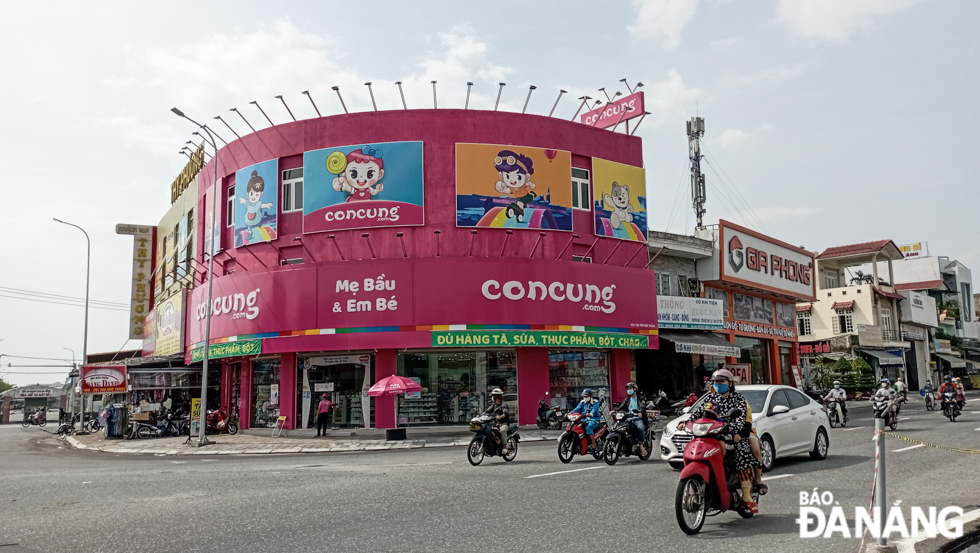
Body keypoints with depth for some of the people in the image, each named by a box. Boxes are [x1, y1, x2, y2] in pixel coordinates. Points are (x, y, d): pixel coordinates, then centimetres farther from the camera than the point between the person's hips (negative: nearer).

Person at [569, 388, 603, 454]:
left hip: (594, 419, -6)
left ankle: (593, 446, -30)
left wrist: (591, 414, -46)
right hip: (586, 419, 6)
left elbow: (594, 409, -23)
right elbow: (577, 409, -1)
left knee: (588, 428, -34)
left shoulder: (595, 402, -5)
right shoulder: (582, 402, 12)